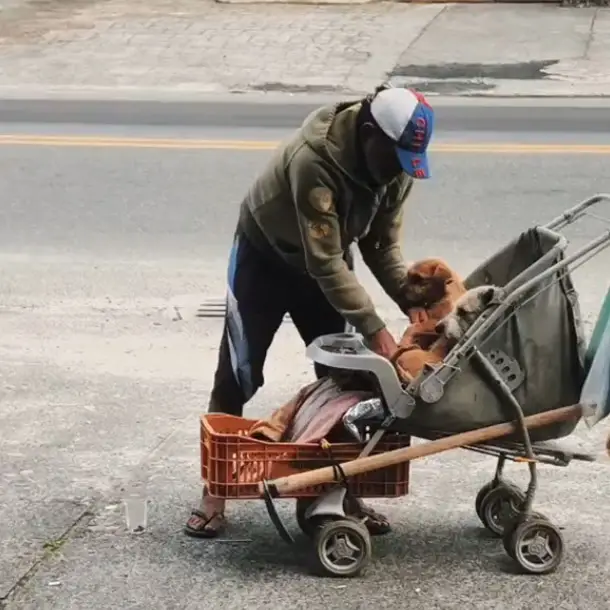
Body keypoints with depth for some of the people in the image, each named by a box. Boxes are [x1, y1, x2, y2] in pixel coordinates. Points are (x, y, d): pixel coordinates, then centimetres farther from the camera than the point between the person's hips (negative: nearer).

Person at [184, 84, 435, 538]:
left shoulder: (397, 168, -18)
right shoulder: (315, 159, -40)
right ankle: (214, 492, 5)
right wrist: (374, 328, -39)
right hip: (265, 255, -5)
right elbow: (325, 262, -38)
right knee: (239, 373, -5)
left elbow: (383, 246, -8)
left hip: (327, 260, 6)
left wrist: (414, 305, -22)